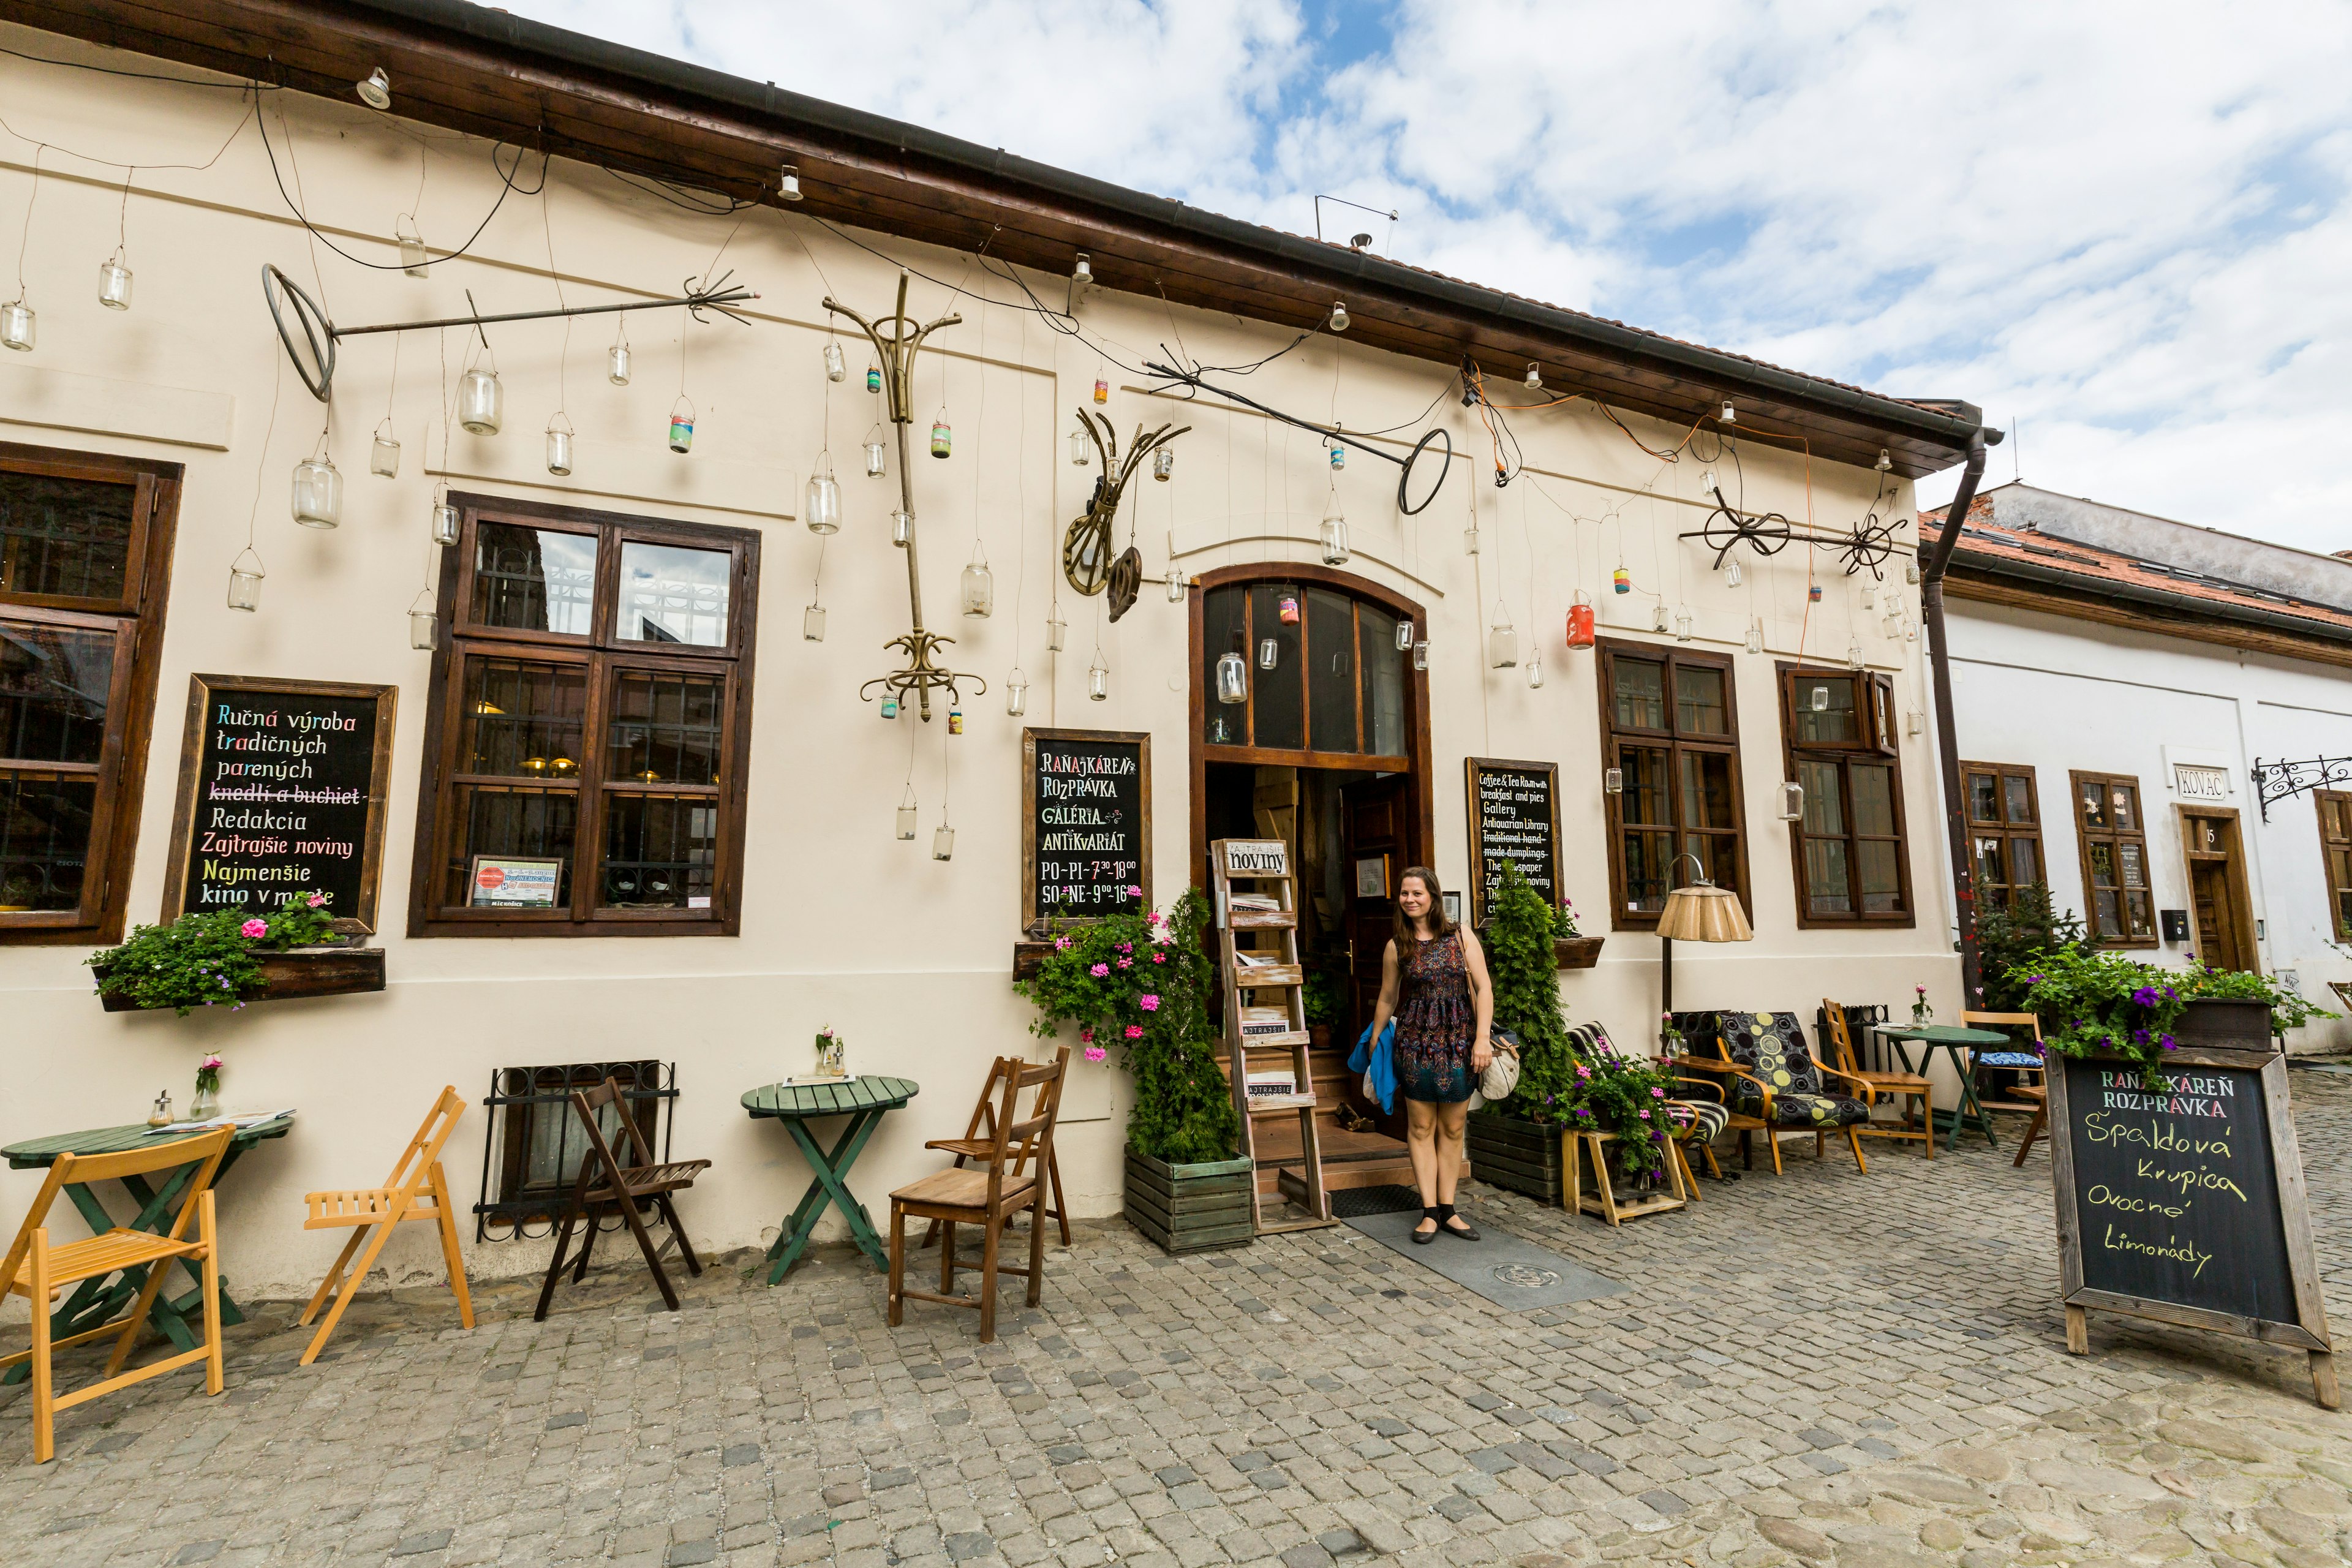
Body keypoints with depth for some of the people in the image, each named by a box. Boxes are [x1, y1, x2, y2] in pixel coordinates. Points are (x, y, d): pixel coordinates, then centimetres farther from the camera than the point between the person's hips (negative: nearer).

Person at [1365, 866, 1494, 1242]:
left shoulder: (1461, 937, 0)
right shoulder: (1397, 947, 2)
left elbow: (1483, 988, -3)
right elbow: (1387, 1000, 10)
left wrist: (1482, 1038, -12)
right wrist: (1374, 1045, 15)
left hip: (1459, 1044, 0)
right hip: (1416, 1044, 0)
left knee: (1452, 1129, 8)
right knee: (1421, 1128, 3)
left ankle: (1447, 1209, 19)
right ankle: (1430, 1212, 12)